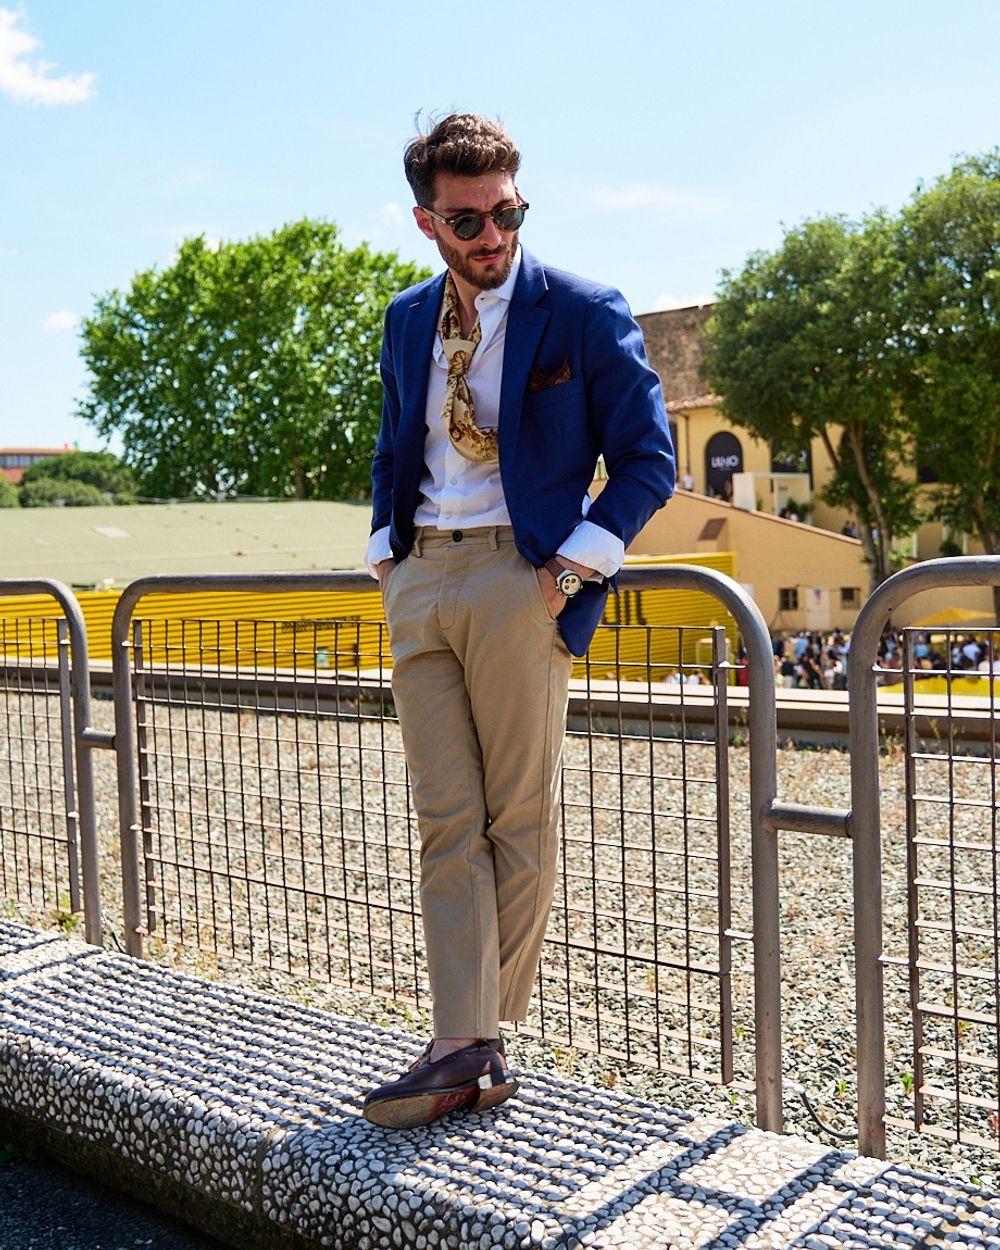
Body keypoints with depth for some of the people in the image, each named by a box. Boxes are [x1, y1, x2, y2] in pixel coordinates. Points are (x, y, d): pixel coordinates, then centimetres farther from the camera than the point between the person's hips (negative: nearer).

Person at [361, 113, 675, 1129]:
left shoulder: (581, 313, -1)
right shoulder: (406, 320, 16)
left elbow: (647, 460, -1)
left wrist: (570, 568, -9)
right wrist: (386, 551, 12)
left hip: (518, 578, -5)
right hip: (418, 584, 5)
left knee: (518, 819, 1)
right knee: (447, 820, 1)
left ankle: (481, 1031, 14)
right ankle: (466, 1049, 4)